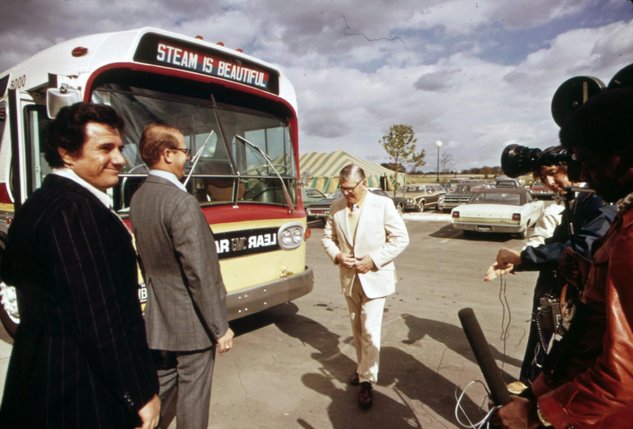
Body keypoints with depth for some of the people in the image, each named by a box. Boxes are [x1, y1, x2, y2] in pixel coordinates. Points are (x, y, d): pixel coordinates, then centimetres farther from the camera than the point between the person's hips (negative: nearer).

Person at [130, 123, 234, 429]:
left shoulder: (139, 199, 3)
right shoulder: (182, 203, -24)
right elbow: (200, 273, -24)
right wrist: (221, 327, -16)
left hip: (158, 318, 8)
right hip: (191, 322, -8)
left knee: (162, 387, 22)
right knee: (193, 394, 11)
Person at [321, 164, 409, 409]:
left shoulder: (383, 204, -12)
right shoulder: (336, 207, -1)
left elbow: (401, 238, -11)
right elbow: (327, 237, 8)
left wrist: (374, 260, -19)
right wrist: (336, 255, -13)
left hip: (374, 277, -4)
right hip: (349, 277, 5)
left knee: (370, 331, -4)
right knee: (357, 328, 17)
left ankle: (367, 380, 12)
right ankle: (363, 368, 36)